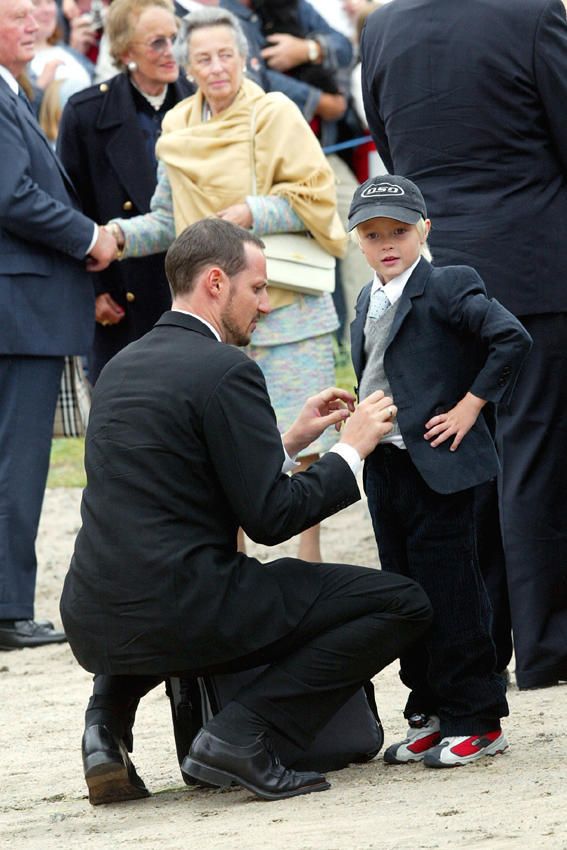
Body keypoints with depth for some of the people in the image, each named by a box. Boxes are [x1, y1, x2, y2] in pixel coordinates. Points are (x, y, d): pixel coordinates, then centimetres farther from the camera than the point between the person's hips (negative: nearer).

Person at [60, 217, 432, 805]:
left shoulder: (122, 366, 15)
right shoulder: (226, 370, -10)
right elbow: (272, 517, -12)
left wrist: (291, 440, 25)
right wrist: (350, 450, 2)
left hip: (92, 625, 8)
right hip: (183, 614, -8)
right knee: (403, 604, -2)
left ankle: (109, 720, 18)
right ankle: (241, 733, -10)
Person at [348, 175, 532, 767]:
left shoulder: (448, 289, -10)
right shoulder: (368, 304, 14)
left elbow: (511, 339, -19)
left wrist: (471, 405, -16)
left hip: (438, 467, -8)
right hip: (384, 468, 8)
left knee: (449, 595, -6)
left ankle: (475, 721, 2)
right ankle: (430, 714, 19)